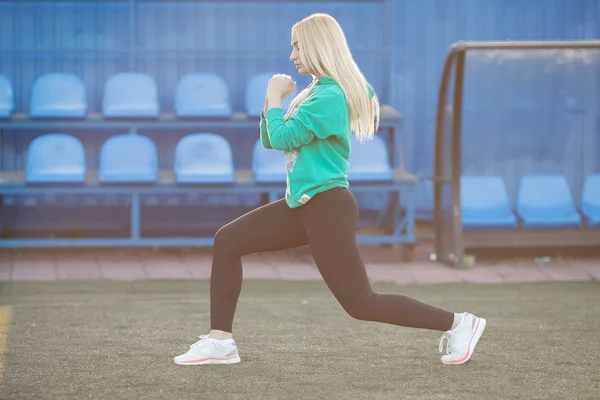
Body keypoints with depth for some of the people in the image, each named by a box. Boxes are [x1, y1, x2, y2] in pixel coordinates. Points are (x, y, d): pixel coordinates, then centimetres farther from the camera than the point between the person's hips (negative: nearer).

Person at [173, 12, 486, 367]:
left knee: (361, 304, -7)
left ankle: (458, 323, 2)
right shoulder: (315, 92, 14)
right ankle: (221, 342, 5)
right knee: (227, 241, 4)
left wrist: (275, 96, -5)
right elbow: (269, 140, 18)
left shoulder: (330, 97, -17)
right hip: (303, 205, 10)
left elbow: (282, 137, -19)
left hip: (327, 207, -10)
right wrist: (273, 100, 2)